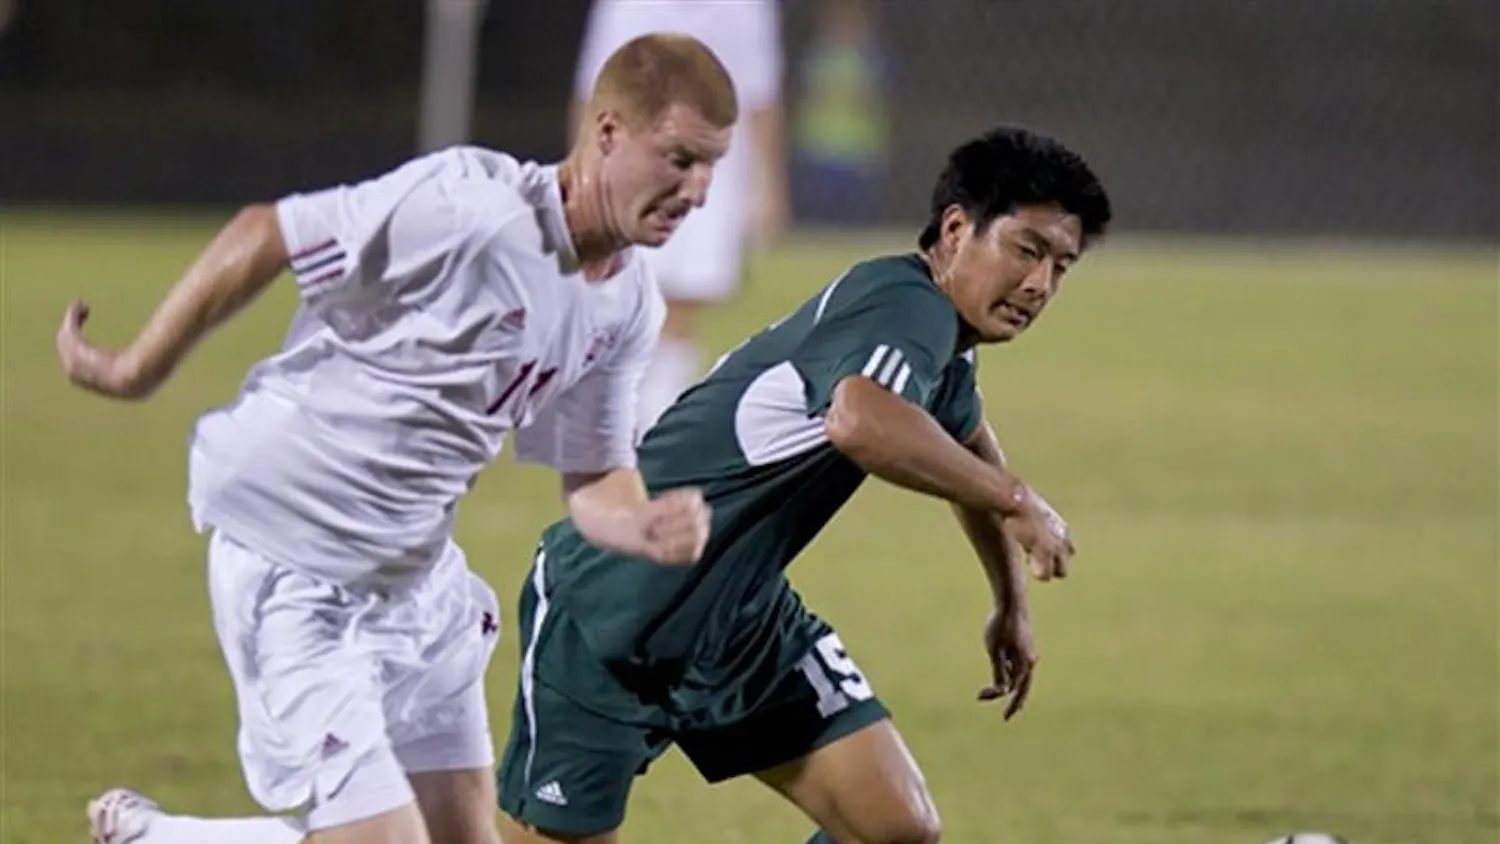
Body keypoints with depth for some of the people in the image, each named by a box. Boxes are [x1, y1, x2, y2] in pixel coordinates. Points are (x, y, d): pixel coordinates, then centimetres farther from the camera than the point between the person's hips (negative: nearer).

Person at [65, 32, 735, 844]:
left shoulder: (628, 308, 0)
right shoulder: (468, 207, -25)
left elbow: (593, 476, 9)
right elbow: (261, 238, -19)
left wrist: (646, 528, -15)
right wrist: (137, 371, -10)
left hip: (417, 573, 8)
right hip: (293, 572, -8)